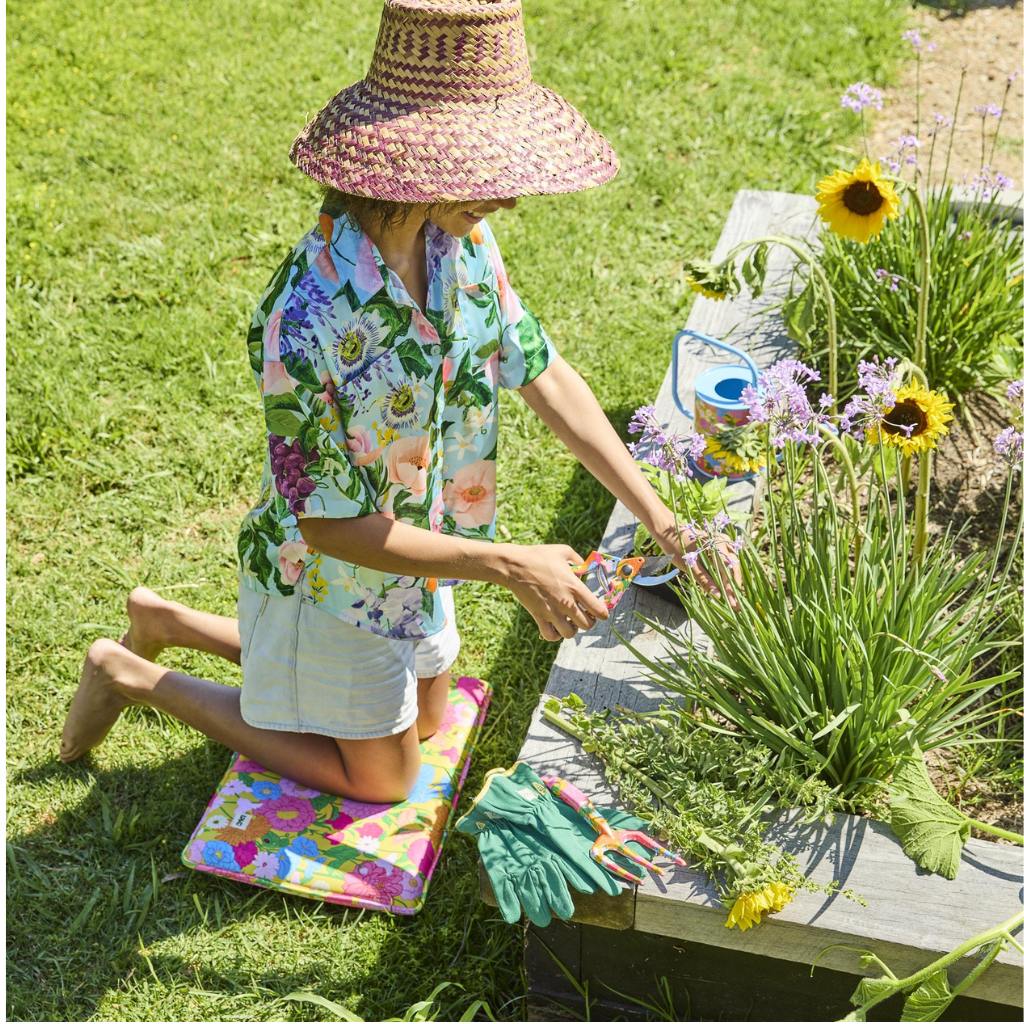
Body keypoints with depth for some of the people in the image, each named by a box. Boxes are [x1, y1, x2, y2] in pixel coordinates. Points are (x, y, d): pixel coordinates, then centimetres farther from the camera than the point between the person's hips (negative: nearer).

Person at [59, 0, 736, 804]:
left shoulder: (459, 239, -16)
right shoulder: (307, 320, -39)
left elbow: (545, 376, -7)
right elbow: (329, 526, -29)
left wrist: (662, 522, -10)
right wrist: (511, 566, -29)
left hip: (411, 551, 7)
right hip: (334, 576, -7)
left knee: (423, 722, 30)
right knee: (381, 778, 16)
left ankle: (169, 623, 35)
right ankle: (133, 677, 23)